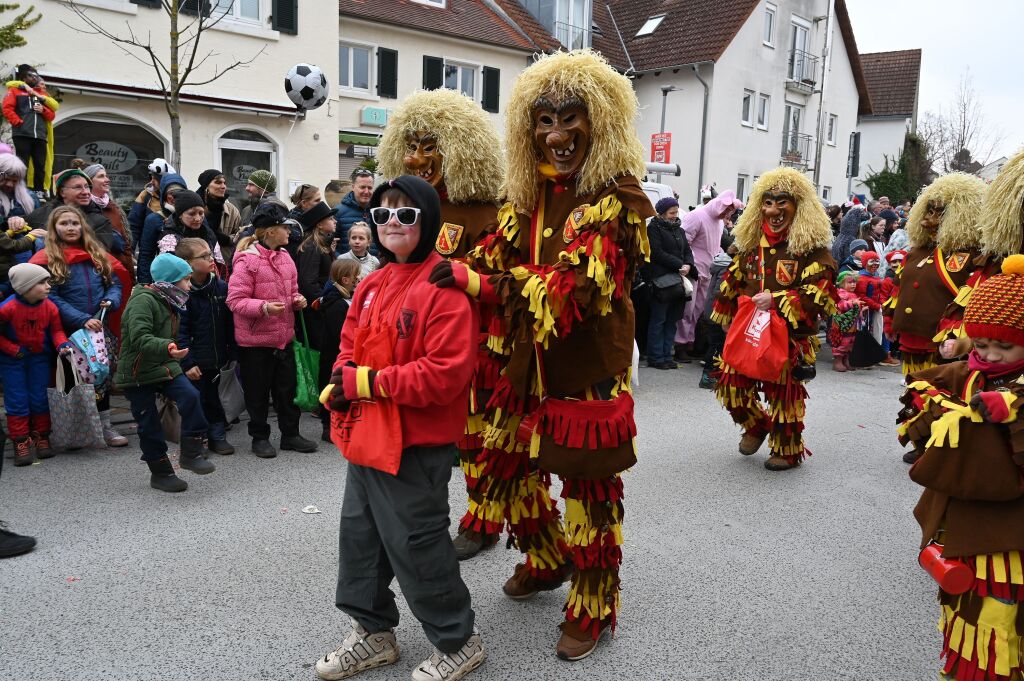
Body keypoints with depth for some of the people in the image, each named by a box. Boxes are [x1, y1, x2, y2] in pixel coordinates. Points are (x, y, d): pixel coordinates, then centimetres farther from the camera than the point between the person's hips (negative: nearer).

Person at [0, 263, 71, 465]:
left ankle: (41, 437, 21)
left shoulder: (50, 307, -11)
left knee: (40, 398, 8)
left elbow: (56, 330, 0)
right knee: (17, 400, 0)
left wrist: (62, 345, -18)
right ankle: (21, 441, 8)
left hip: (40, 358, 3)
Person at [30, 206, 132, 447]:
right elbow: (51, 298, -10)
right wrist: (83, 320, -20)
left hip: (103, 328, 3)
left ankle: (106, 427, 13)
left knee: (104, 376, 4)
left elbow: (116, 282, 11)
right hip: (71, 332, -3)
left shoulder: (97, 254, 12)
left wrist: (111, 300, -12)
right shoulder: (47, 260, -2)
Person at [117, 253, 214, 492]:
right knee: (149, 424, 2)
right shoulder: (143, 301, -19)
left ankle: (191, 453, -5)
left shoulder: (167, 301, 9)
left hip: (164, 366, 7)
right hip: (137, 373, -7)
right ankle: (161, 473, 16)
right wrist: (167, 348, -47)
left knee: (190, 396, -16)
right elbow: (139, 338, -33)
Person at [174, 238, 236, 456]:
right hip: (195, 361, -4)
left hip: (216, 357, 4)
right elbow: (180, 331, -15)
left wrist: (232, 352, 7)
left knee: (212, 397, 16)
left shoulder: (221, 286, 1)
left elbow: (229, 324, 8)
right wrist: (187, 362, -18)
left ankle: (217, 436, 27)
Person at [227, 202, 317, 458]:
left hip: (284, 336, 7)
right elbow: (235, 300, -17)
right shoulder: (247, 260, -15)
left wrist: (297, 300, -1)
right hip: (256, 340, -7)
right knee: (258, 392, 7)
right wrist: (264, 307, -29)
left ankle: (290, 434, 27)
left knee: (287, 388, 14)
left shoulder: (285, 256, 8)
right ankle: (260, 437, 23)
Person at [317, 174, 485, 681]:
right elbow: (351, 344, 17)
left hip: (416, 444, -9)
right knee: (360, 533, 20)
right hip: (366, 436, 9)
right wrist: (342, 378, -5)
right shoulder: (372, 284, 9)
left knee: (414, 544, 2)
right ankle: (373, 631, 40)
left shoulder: (444, 288, -18)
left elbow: (446, 373, -25)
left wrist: (369, 383, -21)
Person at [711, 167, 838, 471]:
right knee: (731, 383, 5)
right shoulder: (751, 241, 8)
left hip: (791, 335, -5)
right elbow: (734, 283, 19)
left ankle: (788, 451, 26)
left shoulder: (811, 246, -10)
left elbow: (820, 291, -18)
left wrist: (777, 300, -26)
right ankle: (756, 426, 35)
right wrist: (730, 318, 20)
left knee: (785, 392, 4)